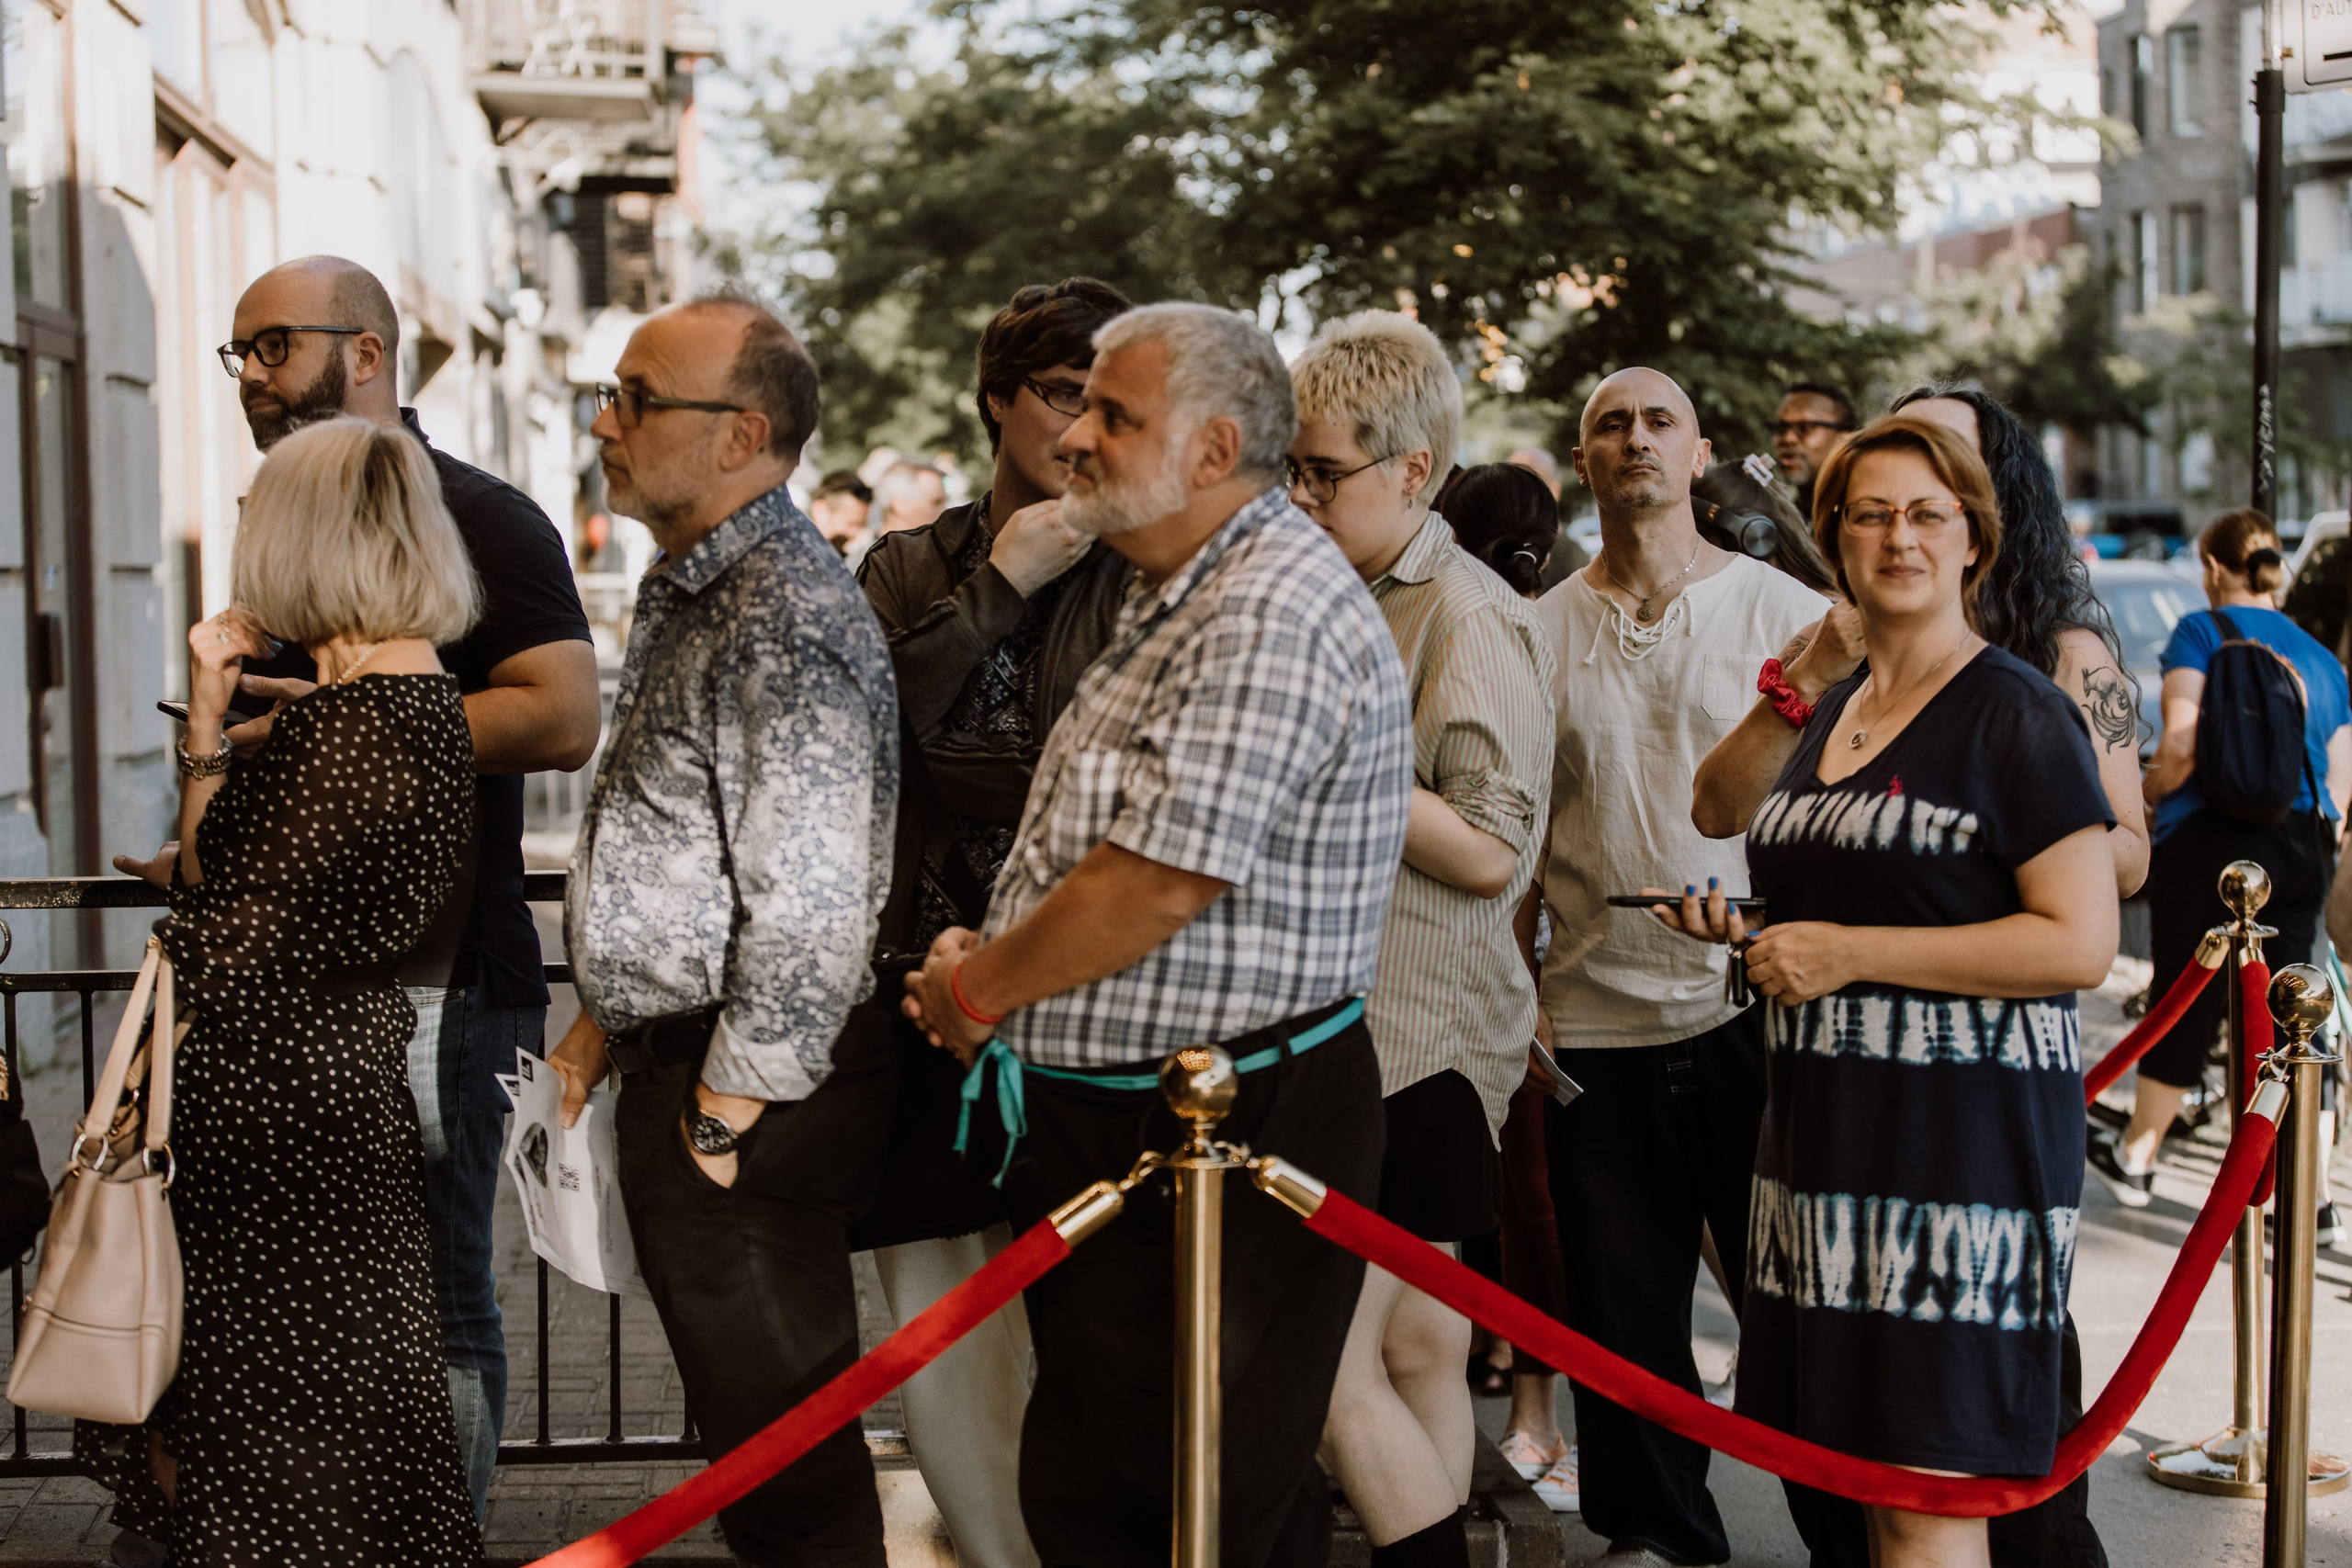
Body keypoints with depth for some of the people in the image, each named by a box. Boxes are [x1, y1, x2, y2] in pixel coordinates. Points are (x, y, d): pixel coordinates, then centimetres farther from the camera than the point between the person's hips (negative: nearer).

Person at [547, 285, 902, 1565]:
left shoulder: (785, 618, -20)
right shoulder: (687, 592, 13)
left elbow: (808, 905, -24)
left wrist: (727, 1113, -18)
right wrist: (607, 1020, 18)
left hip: (750, 1091, -10)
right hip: (679, 1060, 10)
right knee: (744, 1422, 20)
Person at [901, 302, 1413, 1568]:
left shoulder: (1278, 615, -20)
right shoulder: (1172, 598, 15)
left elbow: (1158, 883, -25)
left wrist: (978, 990, -10)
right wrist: (983, 959, 8)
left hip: (1231, 1139, -10)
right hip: (1098, 1116, 10)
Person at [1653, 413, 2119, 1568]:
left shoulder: (2016, 714, -8)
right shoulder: (1829, 712, 17)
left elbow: (2078, 944, -16)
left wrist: (1847, 952, -16)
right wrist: (1752, 929, 11)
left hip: (1964, 1135, -8)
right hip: (1824, 1126, 8)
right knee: (1842, 1469, 10)